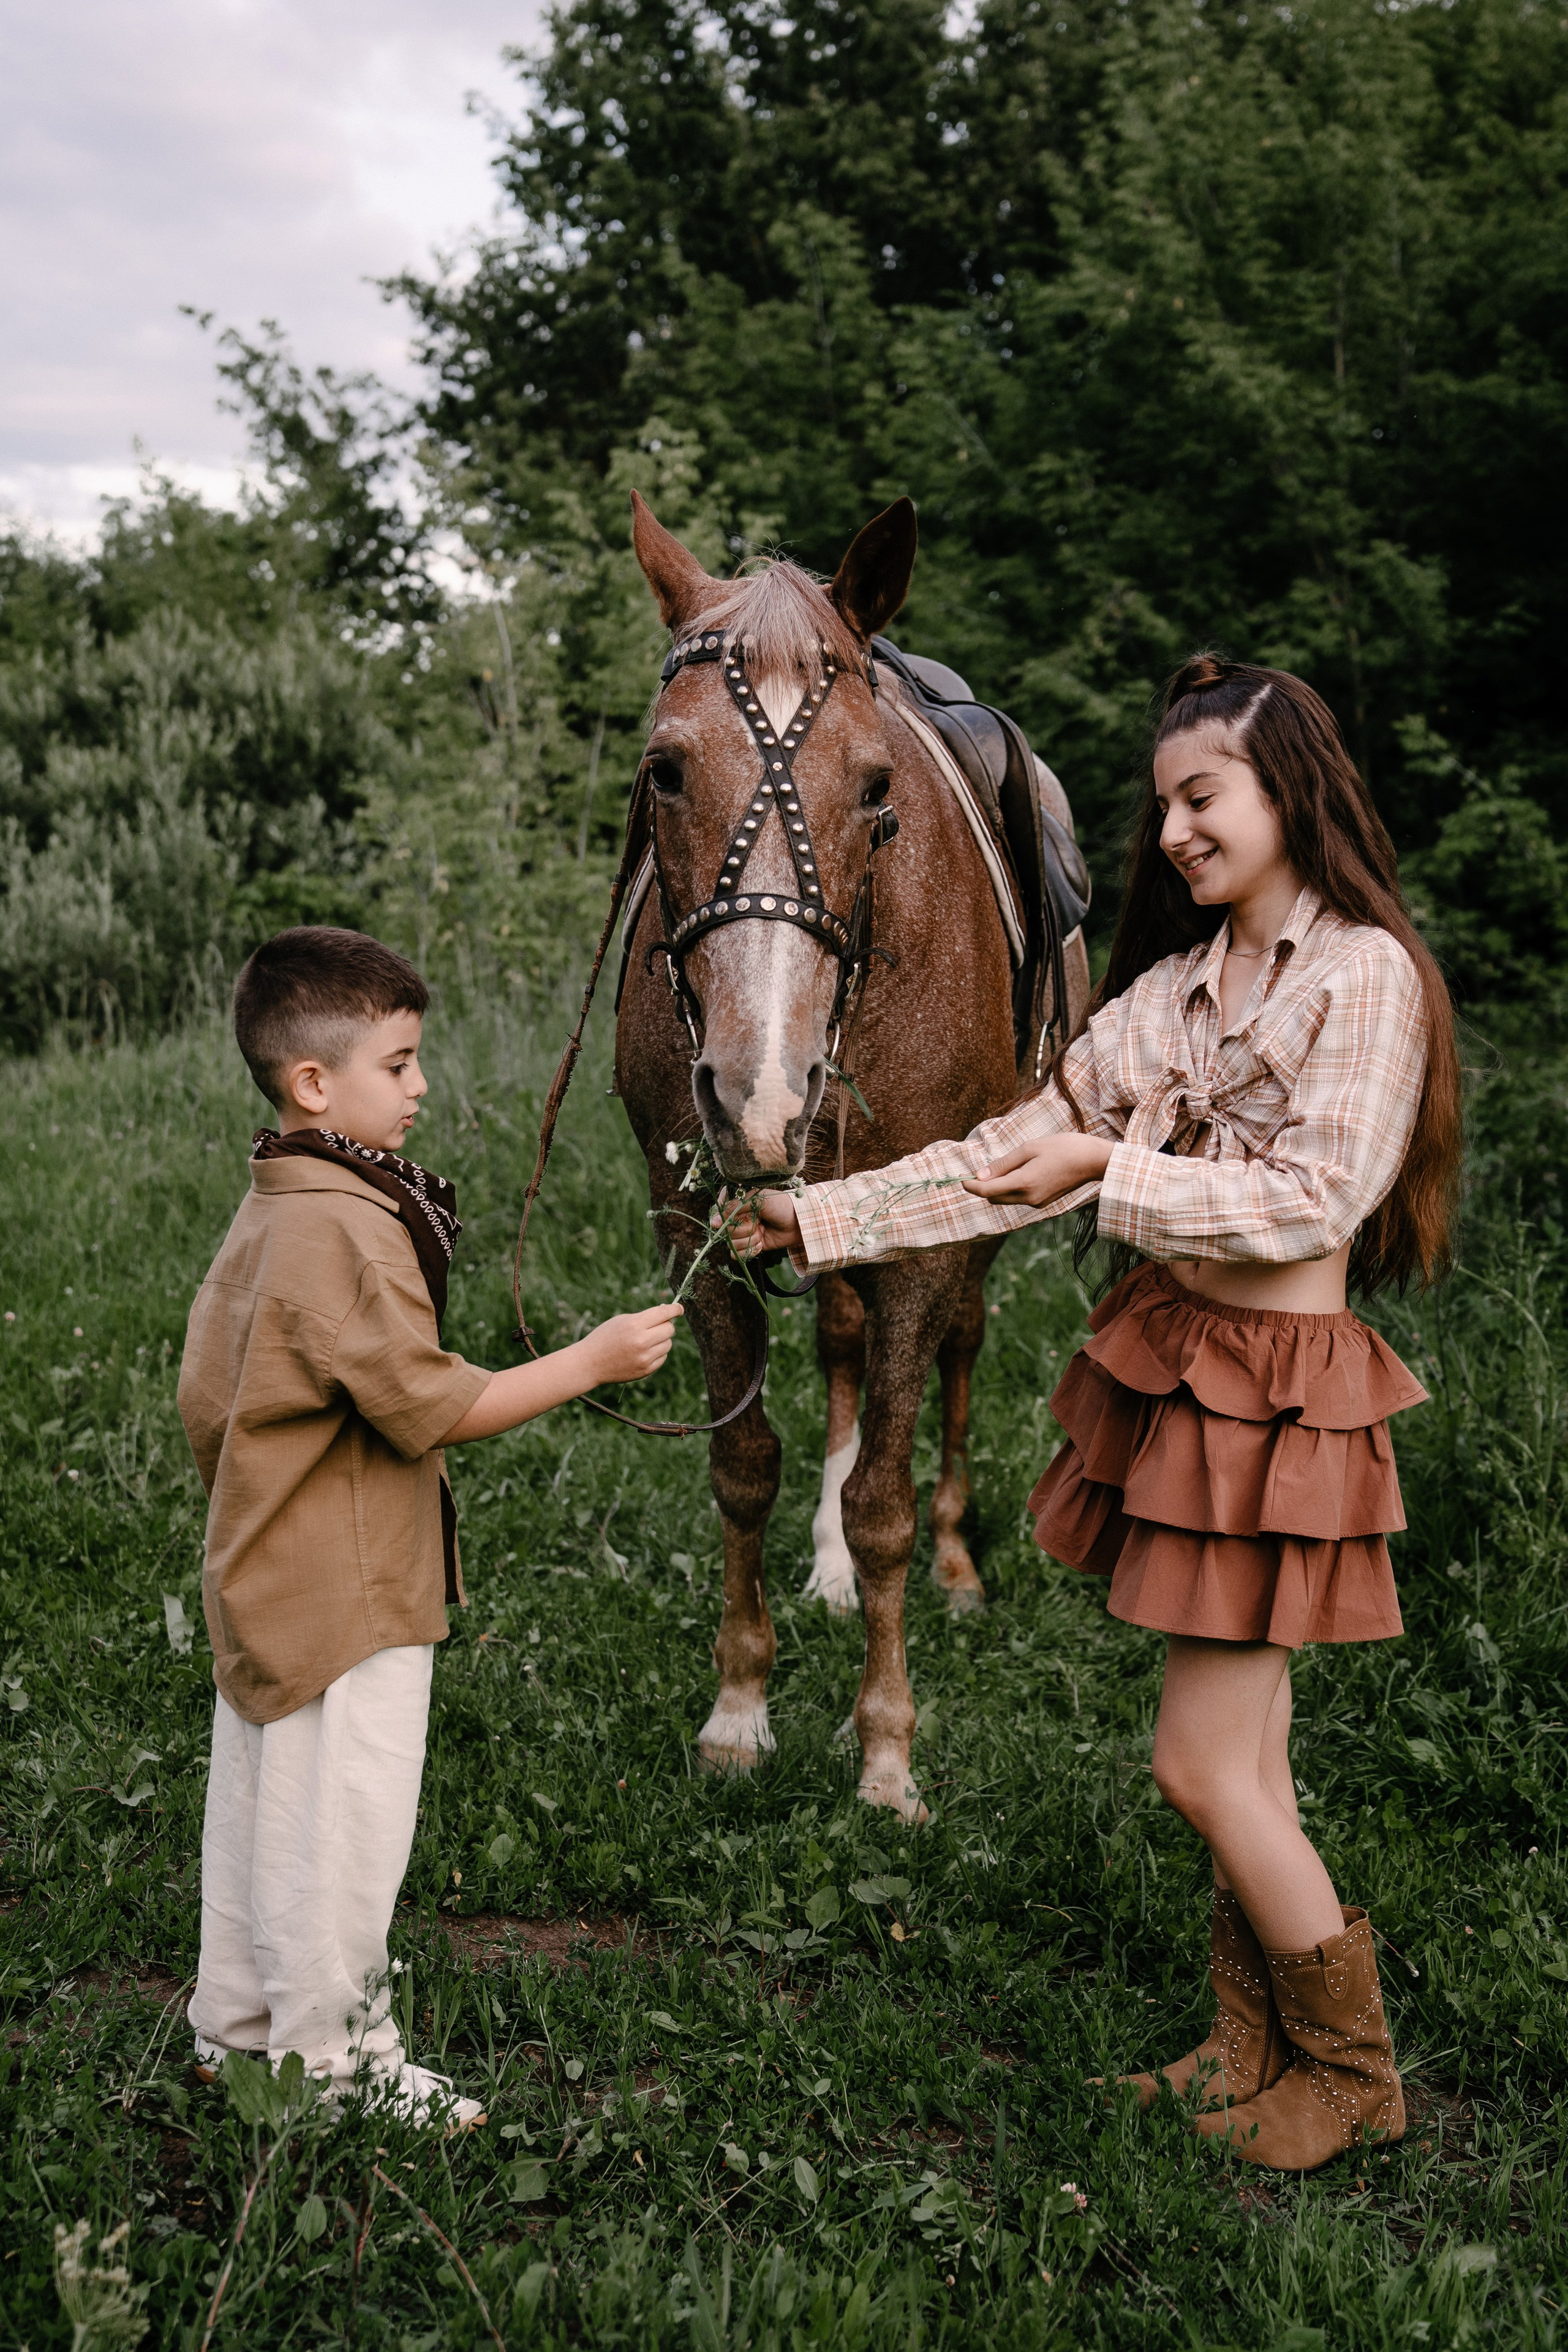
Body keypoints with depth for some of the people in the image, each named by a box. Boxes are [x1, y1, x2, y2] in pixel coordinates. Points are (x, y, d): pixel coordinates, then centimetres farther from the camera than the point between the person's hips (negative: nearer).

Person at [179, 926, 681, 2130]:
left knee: (263, 1800, 20)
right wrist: (594, 1359, -19)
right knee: (344, 1824, 2)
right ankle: (333, 2060, 14)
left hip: (267, 1575, 10)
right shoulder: (347, 1227, -24)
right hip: (349, 1592, -10)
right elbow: (433, 1407, -24)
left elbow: (207, 1390, 16)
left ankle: (240, 2027, 33)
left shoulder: (268, 1211, 9)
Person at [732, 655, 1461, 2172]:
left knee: (1204, 1765, -4)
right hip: (1169, 1365, 7)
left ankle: (1355, 2072, 16)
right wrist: (821, 1219, 3)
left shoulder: (1368, 976, -10)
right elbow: (1015, 1156, 8)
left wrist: (1110, 1169, -22)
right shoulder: (1174, 987, 10)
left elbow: (1316, 1199, -18)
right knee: (1245, 1766, 15)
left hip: (1277, 1390, -7)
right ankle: (1257, 2050, 30)